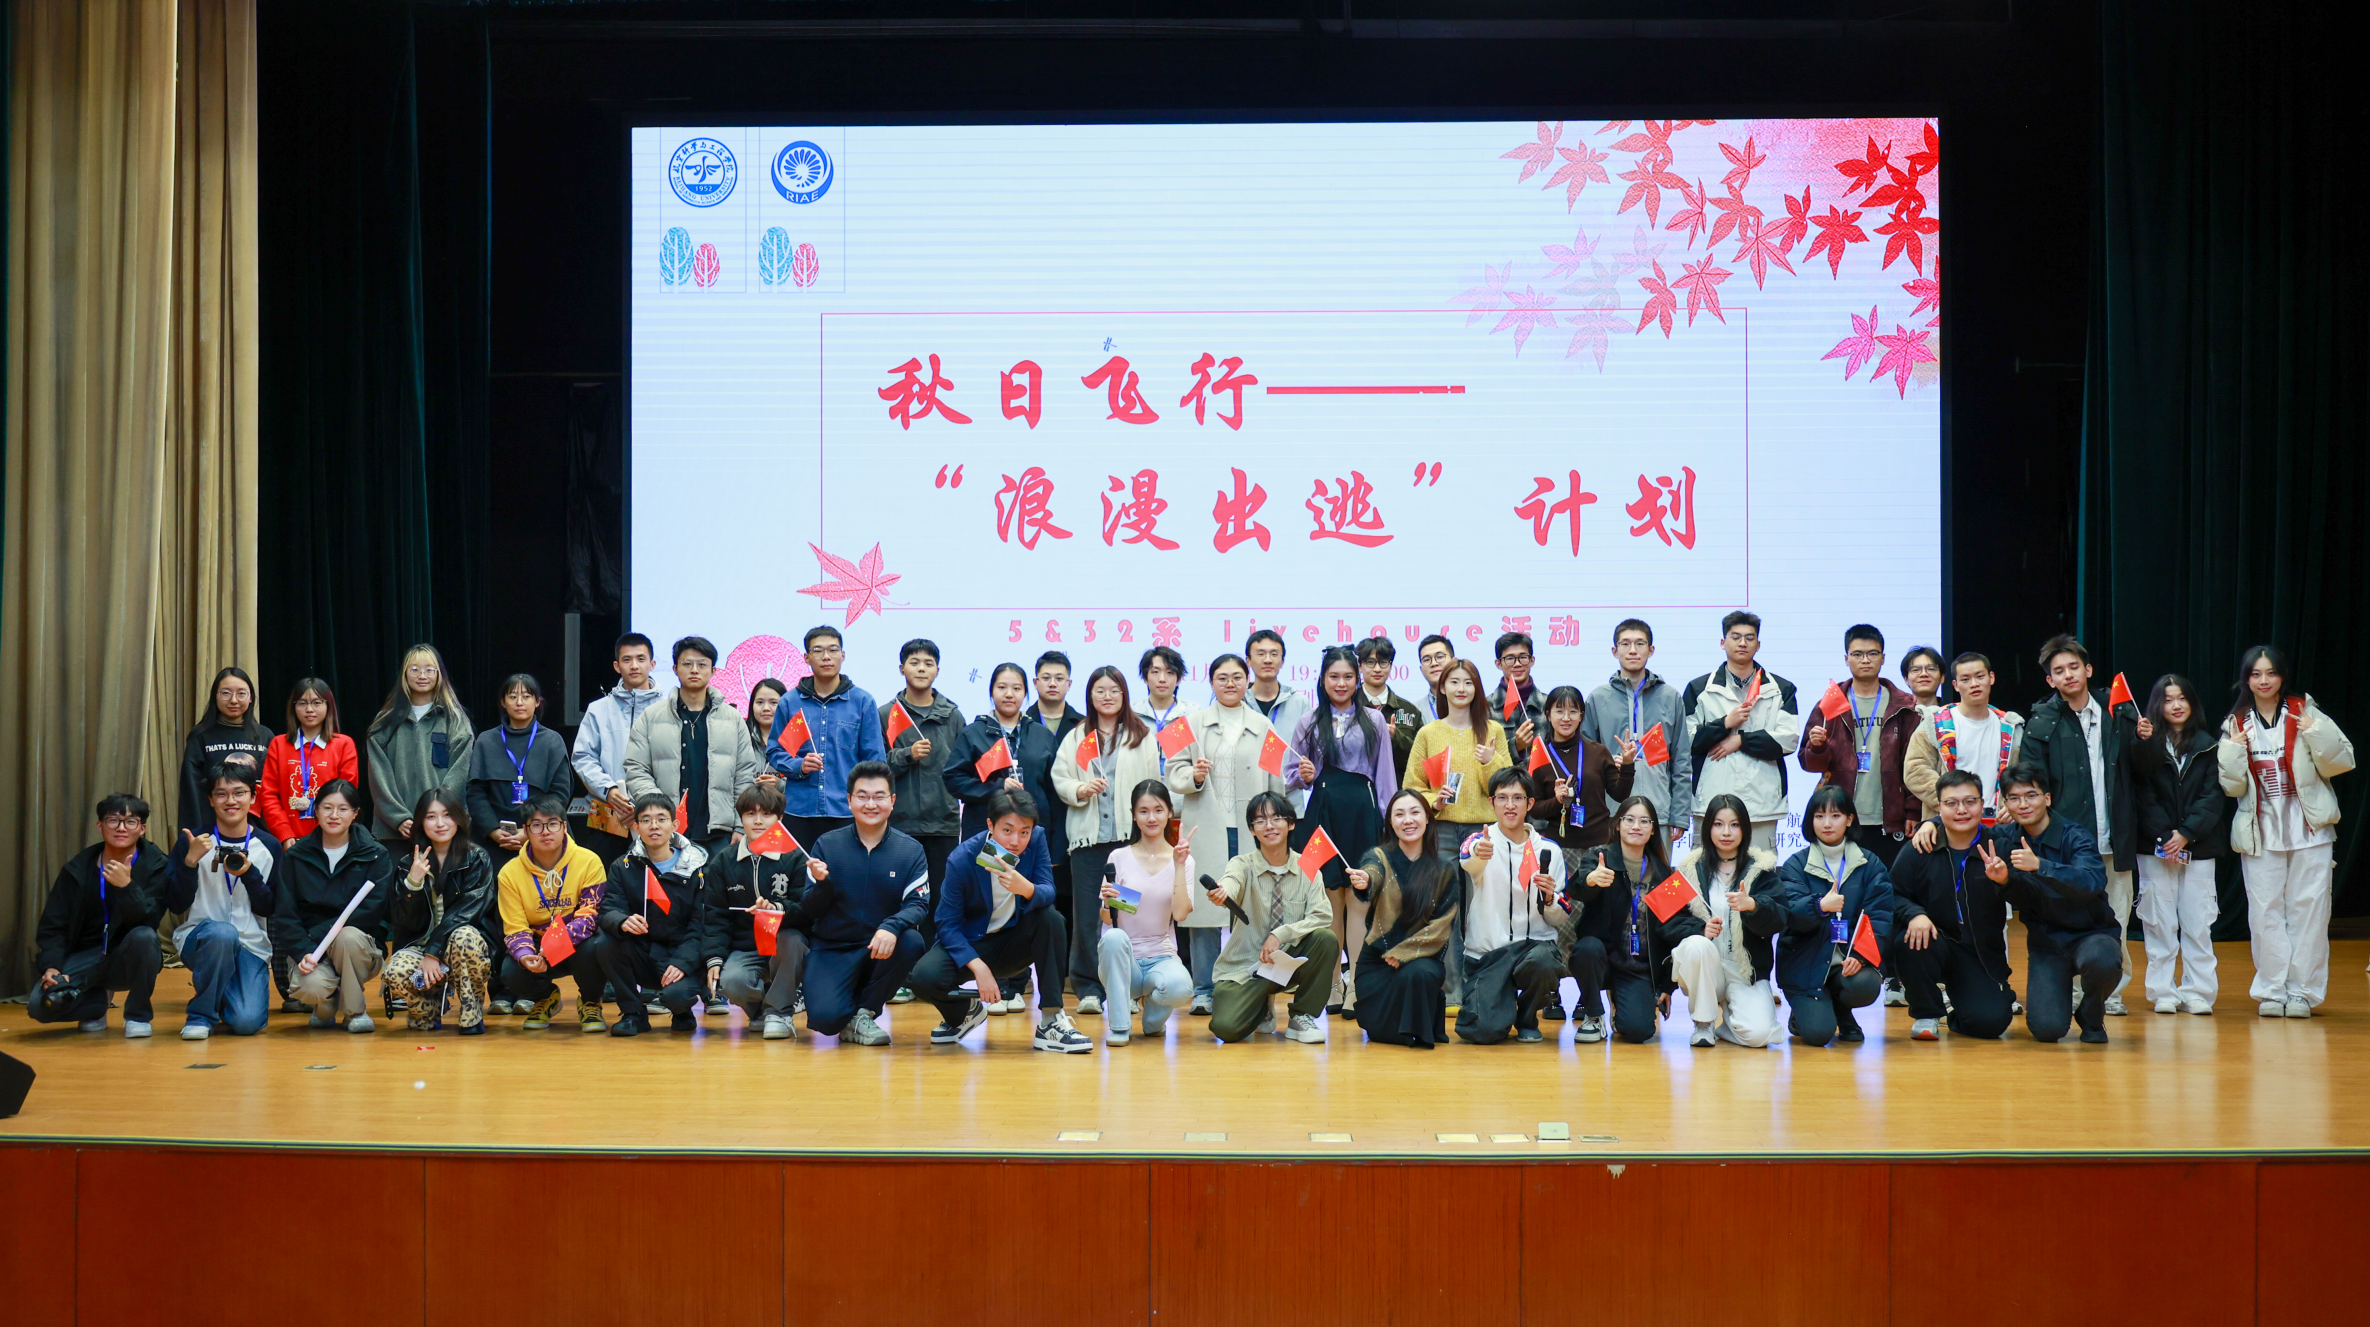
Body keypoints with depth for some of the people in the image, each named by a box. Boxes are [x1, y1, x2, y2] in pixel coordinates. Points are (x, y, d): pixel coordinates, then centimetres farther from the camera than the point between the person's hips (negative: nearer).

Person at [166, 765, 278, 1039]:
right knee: (222, 933, -38)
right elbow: (176, 905, -6)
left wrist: (249, 873, -15)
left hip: (252, 946, 1)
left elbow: (269, 909, 1)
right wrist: (191, 860, -19)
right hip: (198, 938, -1)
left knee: (247, 1023, -20)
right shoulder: (193, 841, 0)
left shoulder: (269, 846, 4)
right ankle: (202, 1014, -13)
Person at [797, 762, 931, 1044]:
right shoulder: (826, 845, 0)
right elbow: (811, 911, -2)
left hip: (882, 948, 2)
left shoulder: (910, 850, -1)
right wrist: (822, 883, -24)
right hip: (832, 949, -2)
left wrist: (892, 927, -33)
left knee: (911, 941, -32)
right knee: (825, 1018, -27)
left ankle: (864, 1013, -8)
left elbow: (918, 904, -11)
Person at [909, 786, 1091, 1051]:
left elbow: (1048, 894, -20)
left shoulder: (1037, 839, -14)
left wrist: (1026, 889, -44)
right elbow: (948, 923, -16)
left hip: (1013, 944, 2)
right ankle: (964, 1011, 8)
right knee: (924, 977, -30)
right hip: (970, 943, -2)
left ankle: (1052, 1021, -22)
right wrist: (978, 967, -30)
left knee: (1051, 919, -28)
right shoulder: (963, 859, -21)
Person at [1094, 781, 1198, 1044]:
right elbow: (1107, 920, -1)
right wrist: (1107, 904, -23)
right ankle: (1118, 1025, -18)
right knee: (1113, 937, -36)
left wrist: (1179, 865, -14)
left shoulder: (1183, 861, 3)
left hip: (1162, 957, 0)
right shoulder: (1119, 858, 2)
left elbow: (1180, 914, -11)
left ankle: (1153, 1017, 6)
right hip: (1124, 958, 0)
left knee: (1180, 988, -34)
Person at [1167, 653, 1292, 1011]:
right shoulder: (1194, 723, 11)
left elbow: (1275, 781, 12)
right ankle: (1204, 990, 4)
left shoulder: (1263, 726, 13)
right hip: (1206, 828, -1)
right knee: (1204, 902, -3)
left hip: (1250, 829, 1)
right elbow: (1174, 770, 6)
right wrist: (1193, 776, -15)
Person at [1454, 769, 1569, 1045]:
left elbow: (1562, 919, 10)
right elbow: (1467, 861, -26)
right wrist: (1477, 854, -51)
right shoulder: (1480, 841, 1)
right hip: (1485, 951, -1)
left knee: (1541, 961, -36)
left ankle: (1527, 1019, -1)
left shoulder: (1549, 851, 7)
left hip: (1534, 944, 1)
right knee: (1485, 1031, -21)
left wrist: (1549, 898, -12)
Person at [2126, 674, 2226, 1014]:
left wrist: (2187, 833, -9)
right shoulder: (2148, 744, 3)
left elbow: (2214, 795, 1)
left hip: (2198, 844, 1)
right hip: (2154, 846, -1)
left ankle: (2198, 991, 5)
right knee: (2159, 922, 1)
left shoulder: (2206, 744, 6)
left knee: (2198, 921, -1)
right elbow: (2143, 794, -7)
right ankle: (2163, 992, 7)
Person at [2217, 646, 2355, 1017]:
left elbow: (2341, 761, -4)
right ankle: (2273, 990, 10)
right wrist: (2233, 749, -11)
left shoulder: (2305, 712, 0)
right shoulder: (2235, 724, 6)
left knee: (2308, 908, 0)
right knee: (2265, 911, 2)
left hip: (2309, 829, -2)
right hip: (2260, 833, 2)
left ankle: (2302, 990, 8)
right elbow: (2232, 786, 4)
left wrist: (2315, 733, -19)